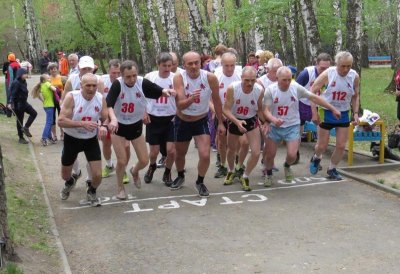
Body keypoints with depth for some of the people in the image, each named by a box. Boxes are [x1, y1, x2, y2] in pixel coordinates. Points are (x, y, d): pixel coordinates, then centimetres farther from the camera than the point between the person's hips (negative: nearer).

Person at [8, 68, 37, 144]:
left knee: (34, 113, 7)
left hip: (24, 102, 9)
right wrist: (10, 103, -32)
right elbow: (13, 94, -23)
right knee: (20, 120, 1)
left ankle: (25, 128, 14)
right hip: (18, 104, -9)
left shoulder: (23, 82, 7)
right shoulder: (16, 83, -19)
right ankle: (21, 138, 11)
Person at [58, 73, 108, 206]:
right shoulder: (71, 97, -23)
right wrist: (82, 123, -39)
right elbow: (61, 121, -27)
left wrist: (103, 127, -26)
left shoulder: (101, 99, -12)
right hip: (72, 139, -1)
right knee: (65, 174, 16)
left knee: (97, 175, -7)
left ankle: (91, 192, 29)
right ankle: (70, 183, 56)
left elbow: (106, 119, -2)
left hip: (91, 140, 1)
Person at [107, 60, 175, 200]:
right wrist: (113, 119, -53)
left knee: (144, 161, 6)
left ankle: (134, 172, 43)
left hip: (136, 125, 3)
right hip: (119, 126, -2)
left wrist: (165, 91, -46)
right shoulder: (117, 84, -24)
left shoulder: (143, 83, -18)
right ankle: (120, 187, 24)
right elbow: (109, 104, -35)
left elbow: (158, 91, -23)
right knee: (122, 161, -4)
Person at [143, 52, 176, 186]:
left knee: (171, 150, -7)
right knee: (154, 151, 8)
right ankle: (152, 166, 42)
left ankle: (167, 173, 20)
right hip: (153, 119, 1)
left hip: (170, 119, 0)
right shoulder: (149, 77, -6)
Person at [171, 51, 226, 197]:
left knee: (205, 155, -13)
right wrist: (191, 99, -48)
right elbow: (179, 106, -28)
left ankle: (200, 182, 15)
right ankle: (180, 176, 50)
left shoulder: (210, 78, -20)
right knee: (180, 153, 19)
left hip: (201, 121, -1)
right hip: (182, 121, 1)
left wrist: (220, 123, 1)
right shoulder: (179, 78, -22)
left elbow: (216, 100, -5)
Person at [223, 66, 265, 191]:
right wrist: (237, 122, -39)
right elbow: (226, 110, -24)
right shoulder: (232, 88, -28)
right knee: (231, 150, 18)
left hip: (251, 121, 0)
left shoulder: (260, 90, -22)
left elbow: (259, 109, -5)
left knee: (256, 153, -10)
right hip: (234, 121, 0)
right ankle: (231, 172, 49)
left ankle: (245, 177, 16)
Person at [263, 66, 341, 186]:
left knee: (292, 155, -12)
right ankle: (269, 175, 34)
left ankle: (287, 166, 26)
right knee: (270, 155, 3)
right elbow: (266, 110, -13)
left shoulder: (296, 87, -10)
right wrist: (273, 119, -36)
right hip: (275, 127, 0)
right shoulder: (270, 90, -12)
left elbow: (314, 98, -4)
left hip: (292, 126, 0)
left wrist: (333, 109, -1)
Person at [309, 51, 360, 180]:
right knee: (322, 145, 4)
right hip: (326, 112, -3)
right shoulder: (327, 74, -18)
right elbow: (312, 92, -12)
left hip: (344, 114, 3)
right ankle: (316, 158, 38)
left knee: (341, 146, 3)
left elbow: (355, 97, 7)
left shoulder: (354, 76, -8)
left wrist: (356, 113, -3)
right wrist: (314, 113, -15)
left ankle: (332, 169, 24)